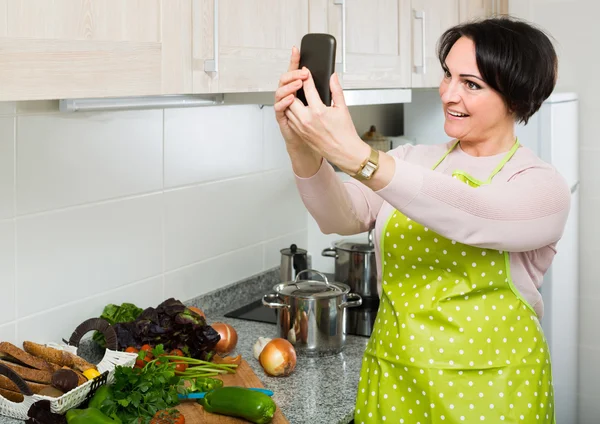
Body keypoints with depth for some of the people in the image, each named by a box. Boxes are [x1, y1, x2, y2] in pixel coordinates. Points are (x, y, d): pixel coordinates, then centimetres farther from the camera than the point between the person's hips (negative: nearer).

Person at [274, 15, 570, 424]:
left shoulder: (543, 186, -8)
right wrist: (303, 151, -31)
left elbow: (469, 216, -29)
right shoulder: (412, 160, 5)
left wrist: (356, 155, -40)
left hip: (487, 390, -3)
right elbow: (343, 217, -12)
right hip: (392, 379, 4)